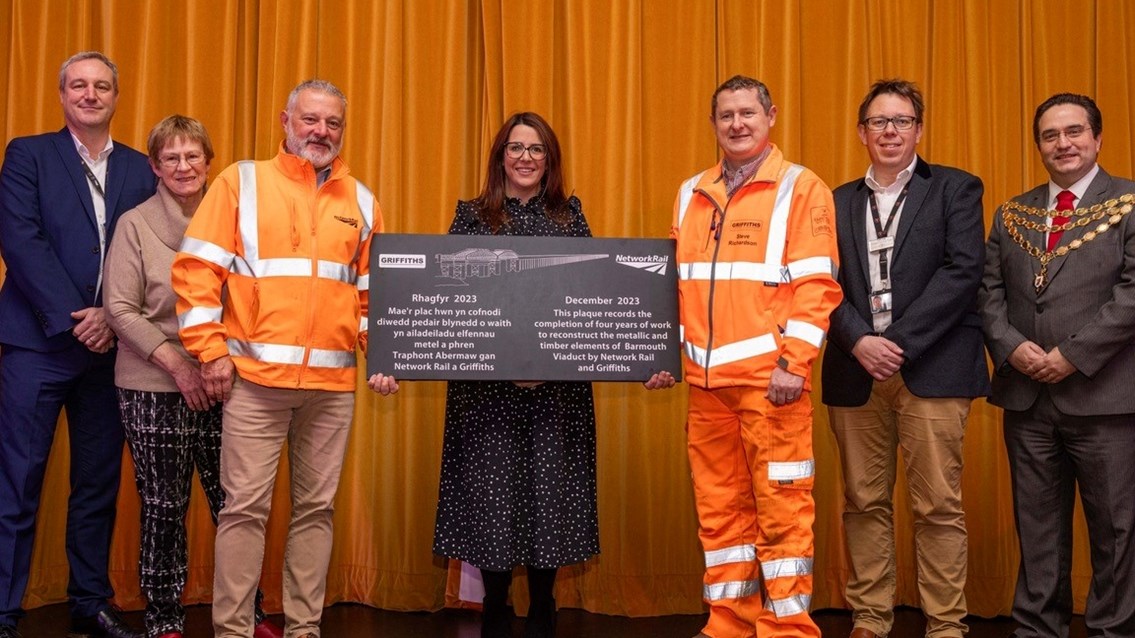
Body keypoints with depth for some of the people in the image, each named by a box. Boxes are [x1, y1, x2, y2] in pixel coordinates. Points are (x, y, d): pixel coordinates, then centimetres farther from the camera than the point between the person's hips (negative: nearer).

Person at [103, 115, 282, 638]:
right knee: (164, 508, 3)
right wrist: (177, 363, -12)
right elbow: (120, 309, -4)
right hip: (154, 388, -2)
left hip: (221, 384, 2)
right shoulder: (135, 225, -1)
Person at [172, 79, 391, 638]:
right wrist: (210, 351, -6)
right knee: (245, 506, -2)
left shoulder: (360, 201, 14)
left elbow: (374, 289, 18)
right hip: (254, 377, -3)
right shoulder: (242, 182, 4)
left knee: (316, 507, 8)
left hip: (334, 382, 3)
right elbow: (196, 268, 0)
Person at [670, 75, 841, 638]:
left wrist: (794, 363, -16)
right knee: (718, 505, 10)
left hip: (769, 375, -5)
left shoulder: (800, 188, -1)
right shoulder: (691, 194, 15)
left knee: (780, 505, -2)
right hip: (706, 379, 5)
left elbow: (815, 284, -8)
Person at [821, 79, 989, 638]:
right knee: (864, 503, 6)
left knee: (938, 506, -2)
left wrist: (899, 341, -13)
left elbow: (963, 270, -6)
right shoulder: (838, 202, 16)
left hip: (932, 368, -3)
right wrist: (860, 341, -10)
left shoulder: (955, 189, 6)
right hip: (856, 371, 3)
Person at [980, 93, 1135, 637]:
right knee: (1037, 527, 12)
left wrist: (1074, 355, -15)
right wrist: (1011, 346, -9)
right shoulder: (1012, 214, 12)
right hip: (1026, 398, 4)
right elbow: (990, 292, 8)